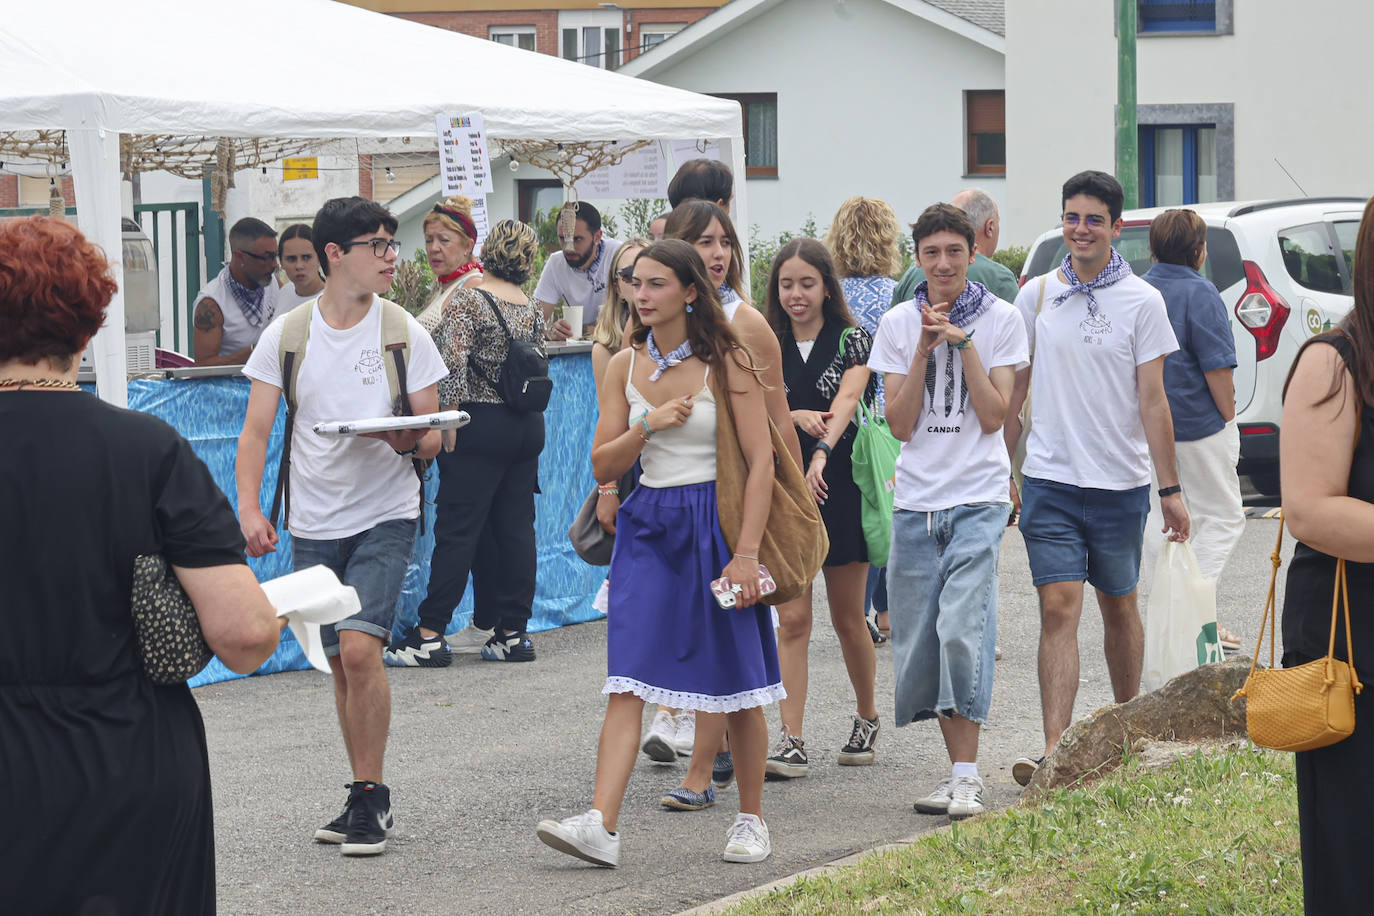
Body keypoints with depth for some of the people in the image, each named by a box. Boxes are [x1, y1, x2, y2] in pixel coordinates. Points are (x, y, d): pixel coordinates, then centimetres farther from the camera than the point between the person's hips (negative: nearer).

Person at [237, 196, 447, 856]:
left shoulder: (405, 333, -2)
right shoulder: (286, 333, 1)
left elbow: (435, 436, 2)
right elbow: (256, 431, 2)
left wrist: (411, 439, -22)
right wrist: (248, 507, -12)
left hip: (385, 514, -2)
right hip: (314, 523, 2)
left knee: (359, 648, -17)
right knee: (340, 662, 9)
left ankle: (370, 796, -5)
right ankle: (366, 796, 23)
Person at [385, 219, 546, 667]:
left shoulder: (468, 300, -10)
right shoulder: (533, 312, 9)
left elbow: (454, 362, -18)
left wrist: (447, 418, -14)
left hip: (482, 424, -6)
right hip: (529, 425, 6)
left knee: (457, 528, -6)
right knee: (515, 526, 8)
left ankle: (430, 636, -6)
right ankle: (513, 631, 9)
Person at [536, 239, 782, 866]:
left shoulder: (726, 362, -4)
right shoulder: (626, 366, 8)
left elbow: (761, 461, -8)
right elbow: (603, 465, 8)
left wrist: (747, 551, -15)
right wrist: (648, 425, -11)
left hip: (714, 523, -3)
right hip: (648, 526, 3)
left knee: (736, 682, 4)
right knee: (627, 680, -9)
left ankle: (751, 819, 20)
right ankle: (601, 825, -19)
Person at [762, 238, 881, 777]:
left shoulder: (852, 342, -1)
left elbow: (847, 400, -18)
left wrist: (822, 452, -35)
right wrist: (795, 416, -19)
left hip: (839, 485, -2)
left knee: (848, 618, 9)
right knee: (792, 620, -6)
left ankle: (866, 718, 31)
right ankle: (791, 743, -9)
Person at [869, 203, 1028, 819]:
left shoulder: (1000, 320, 1)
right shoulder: (899, 324, 7)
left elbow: (992, 416, -7)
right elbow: (900, 424, 0)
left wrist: (964, 342, -11)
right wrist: (925, 348, -9)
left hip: (977, 497, -3)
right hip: (915, 501, 3)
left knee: (961, 629, -16)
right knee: (917, 640, 3)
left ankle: (967, 775, -12)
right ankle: (957, 764, 15)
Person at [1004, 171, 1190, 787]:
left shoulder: (1141, 301, -2)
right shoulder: (1037, 295, 4)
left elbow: (1152, 402, -2)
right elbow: (1014, 391, 11)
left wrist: (1170, 489, -4)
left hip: (1120, 483, 0)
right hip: (1049, 481, 1)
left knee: (1118, 607, 13)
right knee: (1059, 608, -10)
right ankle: (1054, 752, -17)